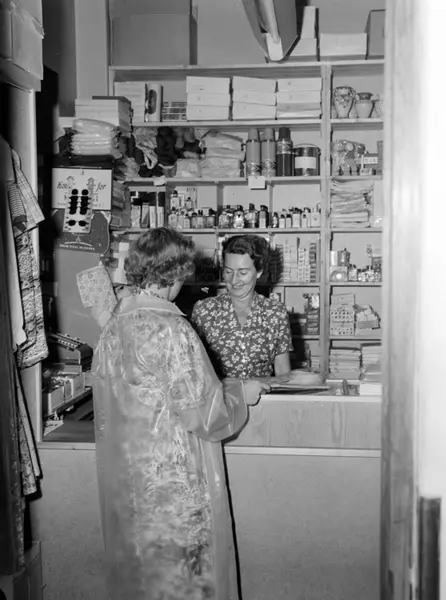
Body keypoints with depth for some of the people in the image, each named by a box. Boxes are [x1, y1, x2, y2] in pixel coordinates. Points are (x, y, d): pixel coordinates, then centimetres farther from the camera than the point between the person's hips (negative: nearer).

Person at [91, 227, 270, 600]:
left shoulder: (113, 324, 2)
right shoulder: (171, 330, -21)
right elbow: (202, 413, -19)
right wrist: (241, 393, -1)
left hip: (123, 475, 8)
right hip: (172, 481, -7)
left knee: (135, 569, 21)